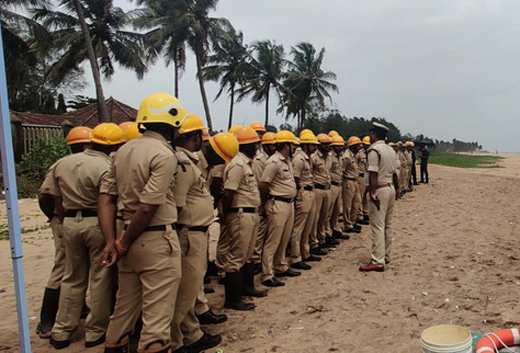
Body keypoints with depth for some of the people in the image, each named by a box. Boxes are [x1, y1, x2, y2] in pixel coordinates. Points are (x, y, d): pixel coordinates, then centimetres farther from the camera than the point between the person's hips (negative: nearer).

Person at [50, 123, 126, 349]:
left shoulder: (63, 164, 8)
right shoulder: (105, 168, -16)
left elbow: (58, 200, 14)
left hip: (70, 222, 7)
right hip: (97, 223, -6)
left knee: (73, 278, 19)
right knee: (100, 279, 7)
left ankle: (61, 331, 26)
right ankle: (95, 332, 18)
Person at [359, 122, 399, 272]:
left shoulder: (373, 150, -14)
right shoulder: (391, 150, 12)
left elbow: (373, 174, -23)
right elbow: (394, 172, 16)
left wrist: (372, 193, -26)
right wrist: (396, 189, 23)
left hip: (380, 189, -9)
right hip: (390, 188, 9)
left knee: (378, 226, -7)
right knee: (388, 225, 15)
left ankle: (378, 262, -5)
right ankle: (386, 255, 26)